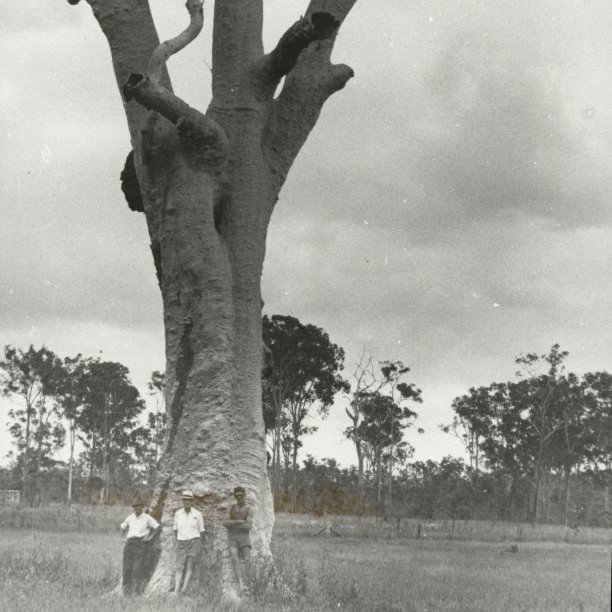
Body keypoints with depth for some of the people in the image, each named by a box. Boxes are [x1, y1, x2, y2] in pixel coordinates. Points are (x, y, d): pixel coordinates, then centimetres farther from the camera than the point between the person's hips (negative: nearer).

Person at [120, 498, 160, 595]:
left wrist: (150, 537, -5)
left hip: (140, 543, -4)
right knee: (127, 566, -5)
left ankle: (137, 589, -15)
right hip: (129, 543, 4)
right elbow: (122, 527, 32)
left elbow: (158, 527, 3)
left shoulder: (147, 518, 3)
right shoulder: (130, 517, 16)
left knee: (138, 566, -15)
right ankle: (127, 590, 0)